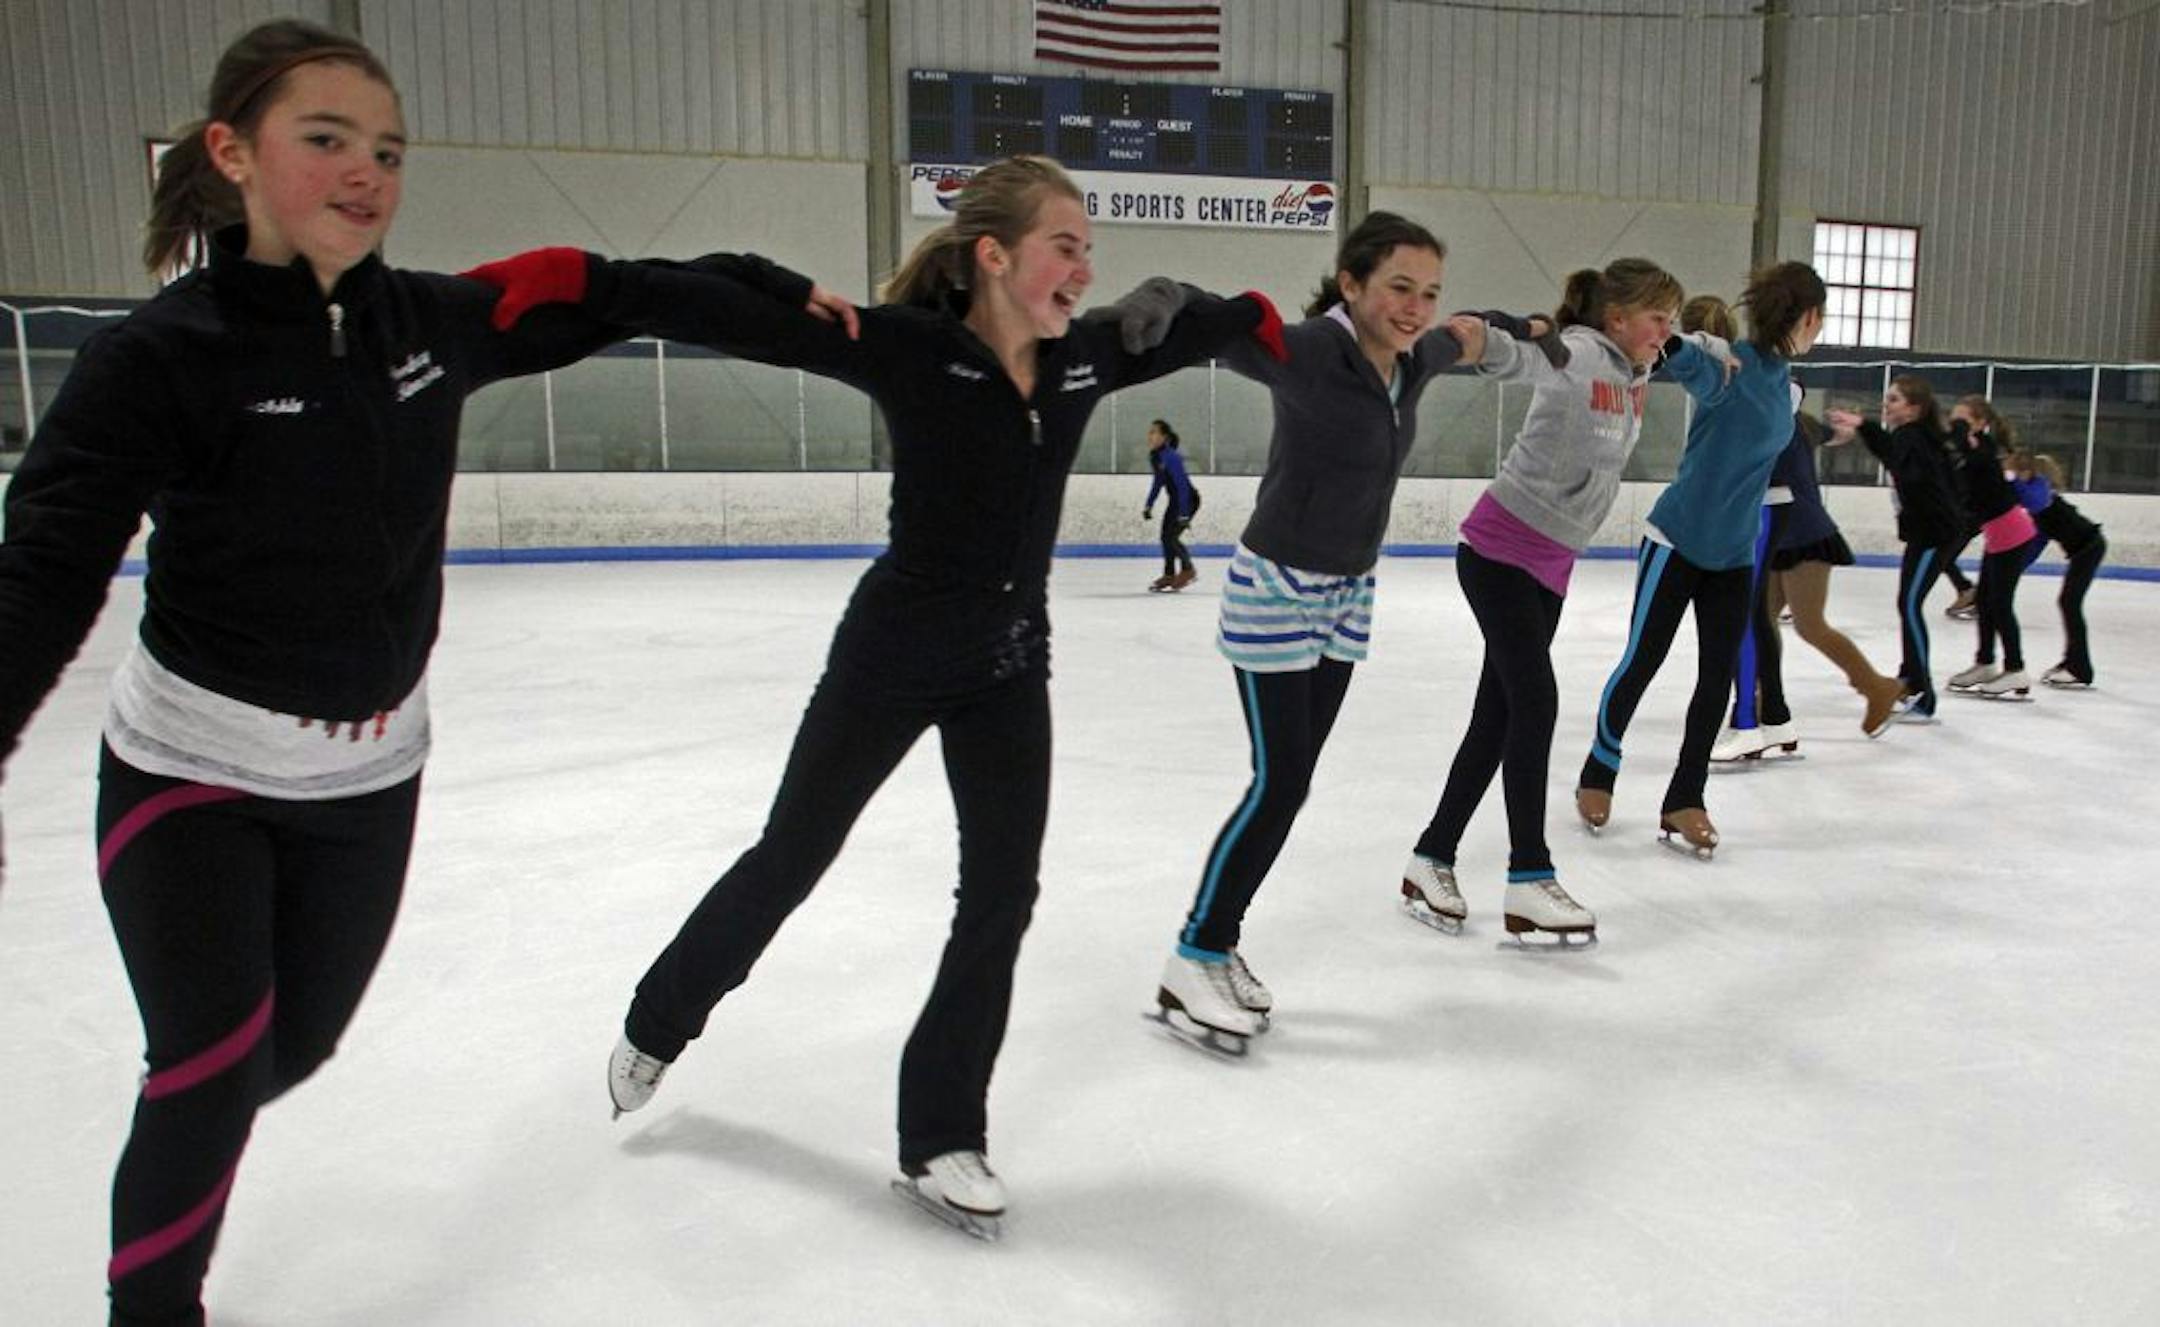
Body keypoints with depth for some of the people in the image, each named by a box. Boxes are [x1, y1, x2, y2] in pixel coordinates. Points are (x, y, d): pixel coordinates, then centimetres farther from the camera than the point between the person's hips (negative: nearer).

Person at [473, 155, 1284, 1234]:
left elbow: (1184, 327, 16)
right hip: (890, 656, -5)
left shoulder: (1083, 358, -3)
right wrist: (573, 278, -36)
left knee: (1002, 896, 3)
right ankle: (655, 1028, 39)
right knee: (788, 861, 11)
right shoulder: (906, 345, -19)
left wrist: (1257, 318, 29)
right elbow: (742, 316, -27)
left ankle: (939, 1140, 19)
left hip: (1009, 669, 5)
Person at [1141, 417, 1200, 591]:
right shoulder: (1154, 457, -1)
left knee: (1171, 536, -12)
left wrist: (1184, 514, -30)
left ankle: (1188, 571, 8)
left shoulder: (1171, 457, -27)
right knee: (1165, 536, 7)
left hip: (1188, 500, -9)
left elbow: (1182, 485, -29)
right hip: (1174, 500, 9)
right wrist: (1148, 505, 14)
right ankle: (1169, 575, 18)